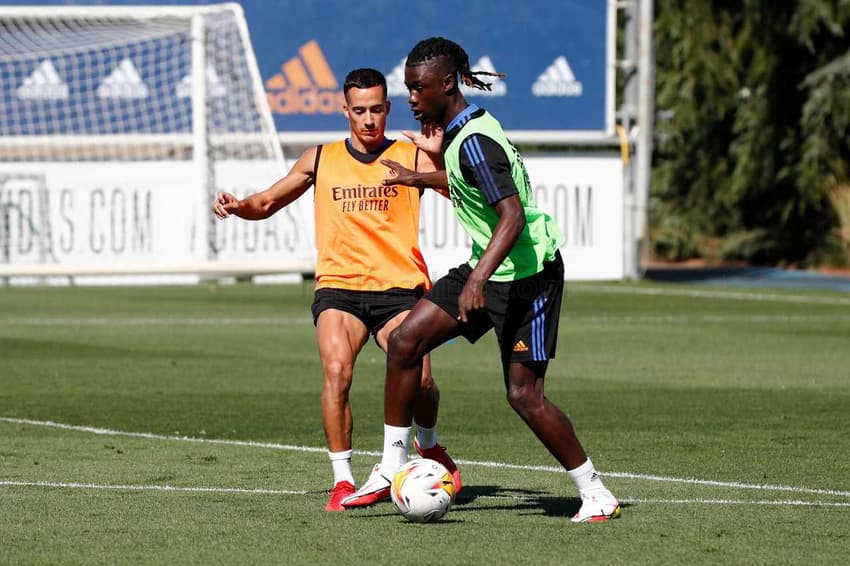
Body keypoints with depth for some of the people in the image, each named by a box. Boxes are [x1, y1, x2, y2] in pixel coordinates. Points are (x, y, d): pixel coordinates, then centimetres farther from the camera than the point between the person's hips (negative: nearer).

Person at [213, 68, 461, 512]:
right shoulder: (320, 160, 12)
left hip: (397, 287, -1)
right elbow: (267, 203, 22)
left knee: (418, 379, -18)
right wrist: (237, 205, 1)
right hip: (338, 287, 1)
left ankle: (429, 446, 18)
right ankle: (342, 480, -15)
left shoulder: (412, 158, 6)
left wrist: (441, 164, -25)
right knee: (336, 369, -26)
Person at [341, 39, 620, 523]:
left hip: (525, 274, -9)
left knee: (524, 394, -10)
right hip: (488, 267, 9)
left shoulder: (473, 142, -23)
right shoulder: (455, 132, 5)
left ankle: (596, 494, 3)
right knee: (405, 341, 1)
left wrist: (478, 280, -41)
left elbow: (513, 216, -32)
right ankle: (392, 468, 8)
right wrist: (426, 177, 35)